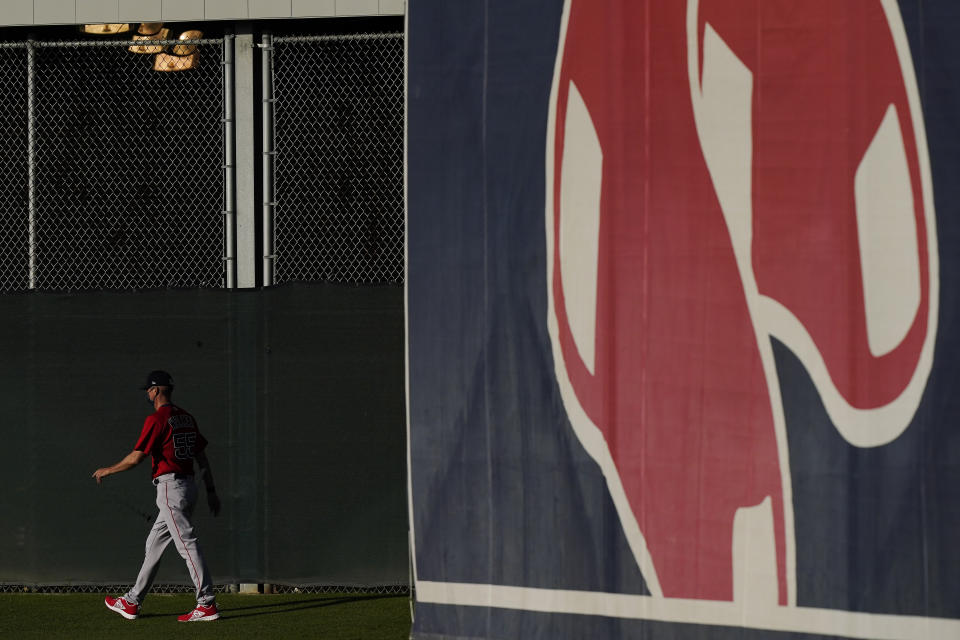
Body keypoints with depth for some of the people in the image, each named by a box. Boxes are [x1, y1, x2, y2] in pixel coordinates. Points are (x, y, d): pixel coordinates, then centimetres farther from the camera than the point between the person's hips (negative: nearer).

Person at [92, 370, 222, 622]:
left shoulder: (157, 419, -11)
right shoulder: (186, 417, 14)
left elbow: (136, 457, -13)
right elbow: (202, 457, 15)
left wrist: (107, 471, 2)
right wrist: (211, 491, 18)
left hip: (170, 487, -9)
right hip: (188, 485, 9)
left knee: (187, 544, -11)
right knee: (154, 544, 15)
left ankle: (207, 604, -15)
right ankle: (132, 602, 21)